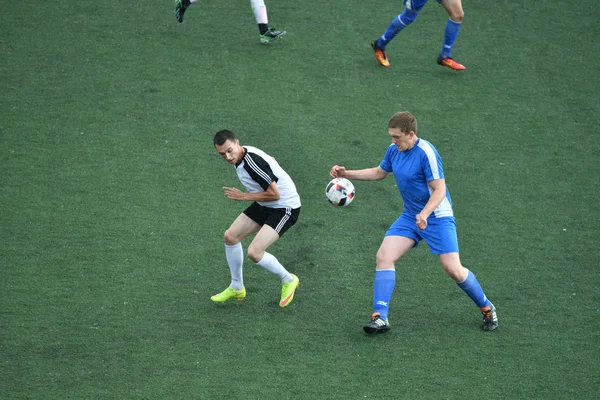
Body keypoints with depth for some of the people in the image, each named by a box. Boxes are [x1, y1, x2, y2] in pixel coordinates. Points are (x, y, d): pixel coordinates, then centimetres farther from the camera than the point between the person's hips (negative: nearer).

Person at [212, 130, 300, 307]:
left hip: (285, 207, -10)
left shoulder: (253, 162, -30)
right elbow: (271, 160, 18)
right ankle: (237, 287, 27)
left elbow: (275, 194, -28)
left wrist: (244, 196, -19)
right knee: (231, 236, 9)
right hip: (264, 205, 10)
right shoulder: (240, 156, -1)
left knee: (254, 252, -18)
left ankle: (288, 280, 9)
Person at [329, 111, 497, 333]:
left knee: (453, 269, -12)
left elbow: (439, 190, -22)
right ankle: (380, 317, -12)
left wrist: (425, 214, -37)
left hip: (437, 217, -7)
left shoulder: (426, 153, -21)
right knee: (383, 256, -10)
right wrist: (346, 173, 13)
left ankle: (487, 309, 12)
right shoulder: (394, 150, 2)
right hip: (410, 217, 7)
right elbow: (379, 173, 21)